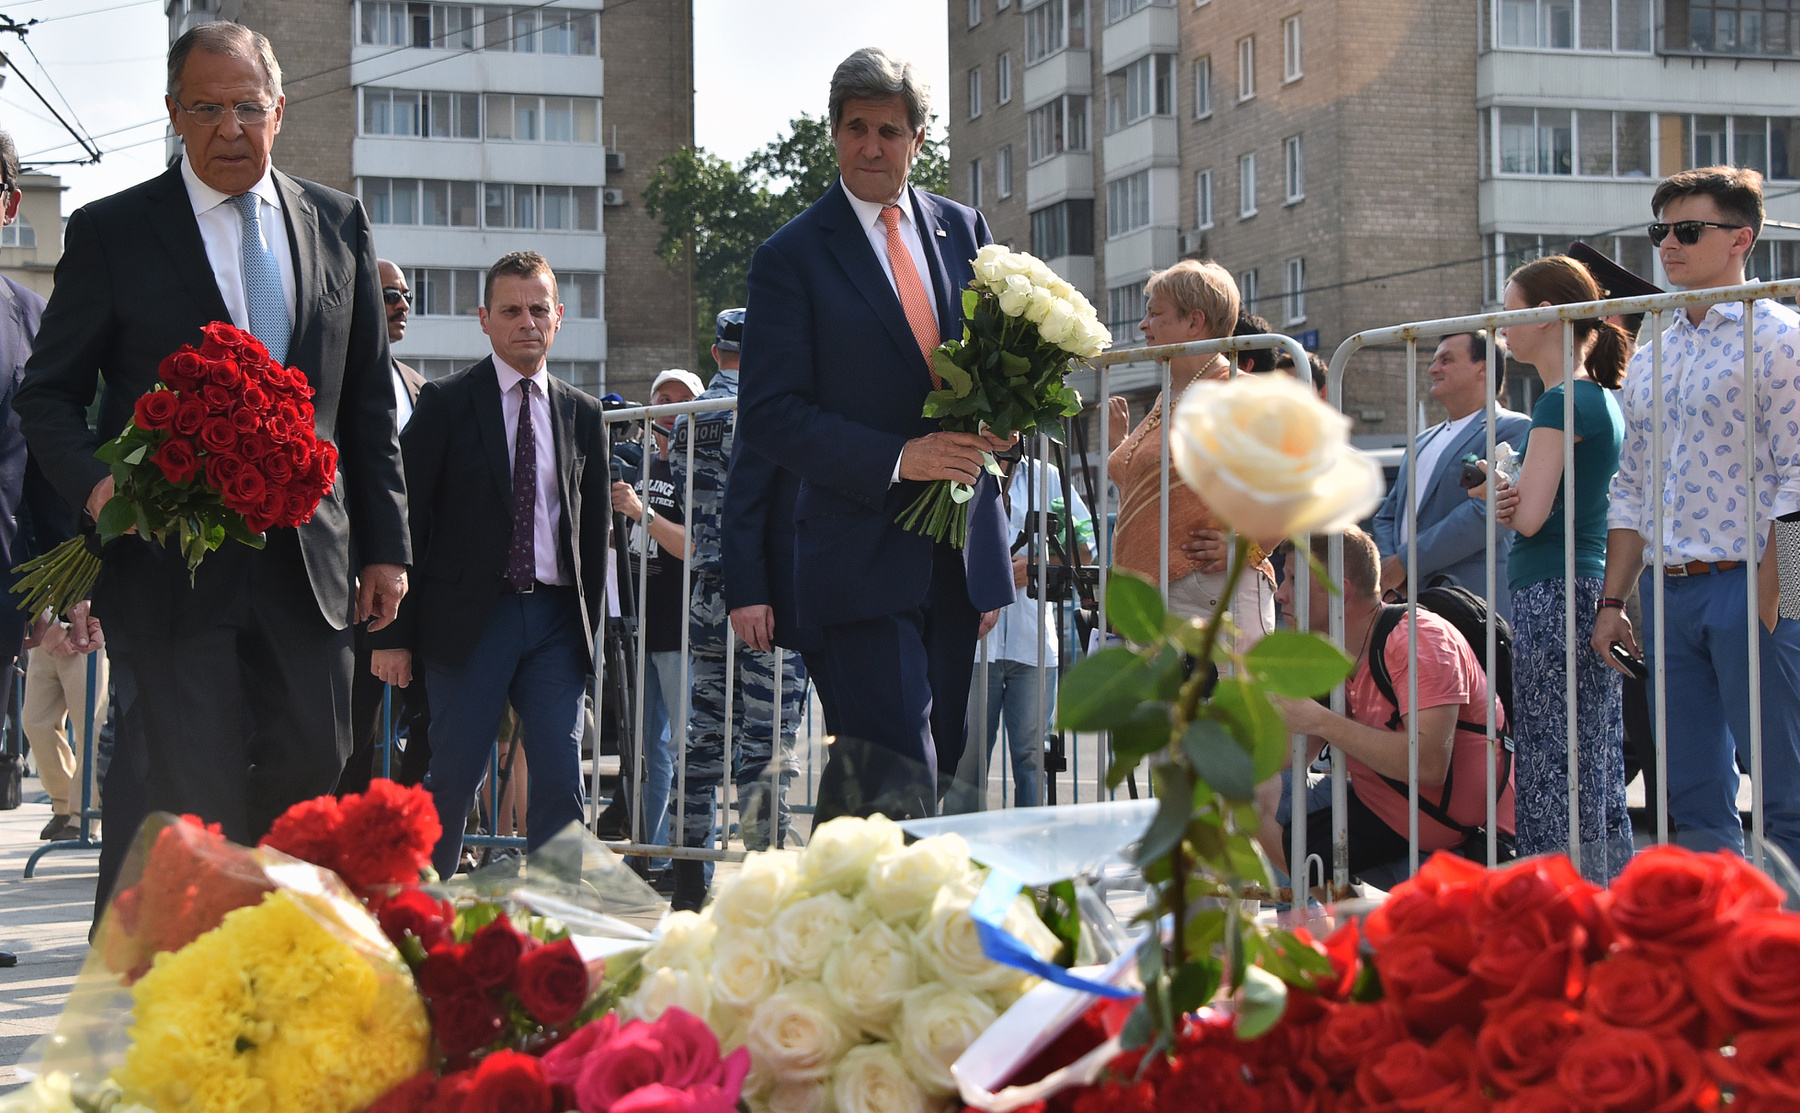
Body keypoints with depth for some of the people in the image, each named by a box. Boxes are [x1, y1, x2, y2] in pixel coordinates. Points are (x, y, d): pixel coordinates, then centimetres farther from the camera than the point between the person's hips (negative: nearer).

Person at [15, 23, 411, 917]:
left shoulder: (338, 225, 12)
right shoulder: (111, 231, 1)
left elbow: (368, 401, 14)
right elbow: (49, 392, 3)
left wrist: (385, 543, 10)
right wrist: (93, 483, -17)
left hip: (306, 566, 4)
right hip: (168, 567, -4)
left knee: (310, 789, 8)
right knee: (177, 801, -7)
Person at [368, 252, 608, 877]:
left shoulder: (582, 414, 13)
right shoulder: (445, 403, 2)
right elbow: (406, 520, -1)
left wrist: (589, 627, 10)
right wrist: (394, 633, -6)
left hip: (556, 620, 3)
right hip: (471, 616, -3)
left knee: (560, 781, -4)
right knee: (453, 782, -1)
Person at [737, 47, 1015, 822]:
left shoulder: (962, 229, 11)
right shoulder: (793, 255, -3)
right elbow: (770, 413, -8)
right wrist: (897, 458, -18)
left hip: (960, 548, 6)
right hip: (863, 548, -6)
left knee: (943, 755, 11)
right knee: (901, 773, -14)